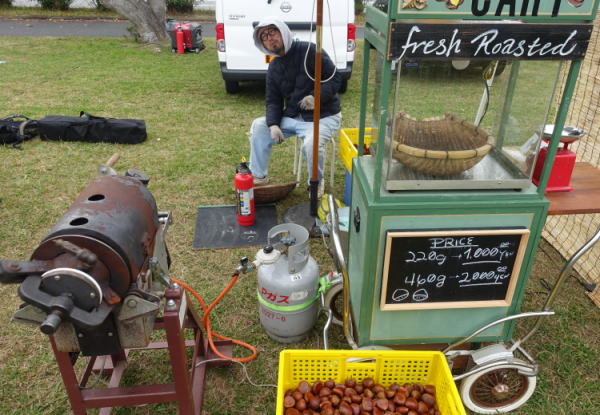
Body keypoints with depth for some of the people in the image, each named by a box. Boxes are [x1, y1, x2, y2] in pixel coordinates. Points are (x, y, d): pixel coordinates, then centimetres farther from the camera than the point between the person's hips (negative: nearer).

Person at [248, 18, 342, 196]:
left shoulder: (308, 50, -13)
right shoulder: (274, 67, 8)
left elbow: (335, 77, -14)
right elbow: (273, 101, 7)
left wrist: (316, 96, -30)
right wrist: (273, 124, -11)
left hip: (324, 116, -7)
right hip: (291, 117, 7)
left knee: (311, 144, -35)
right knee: (259, 126, -2)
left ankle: (316, 183, -4)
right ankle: (258, 176, 12)